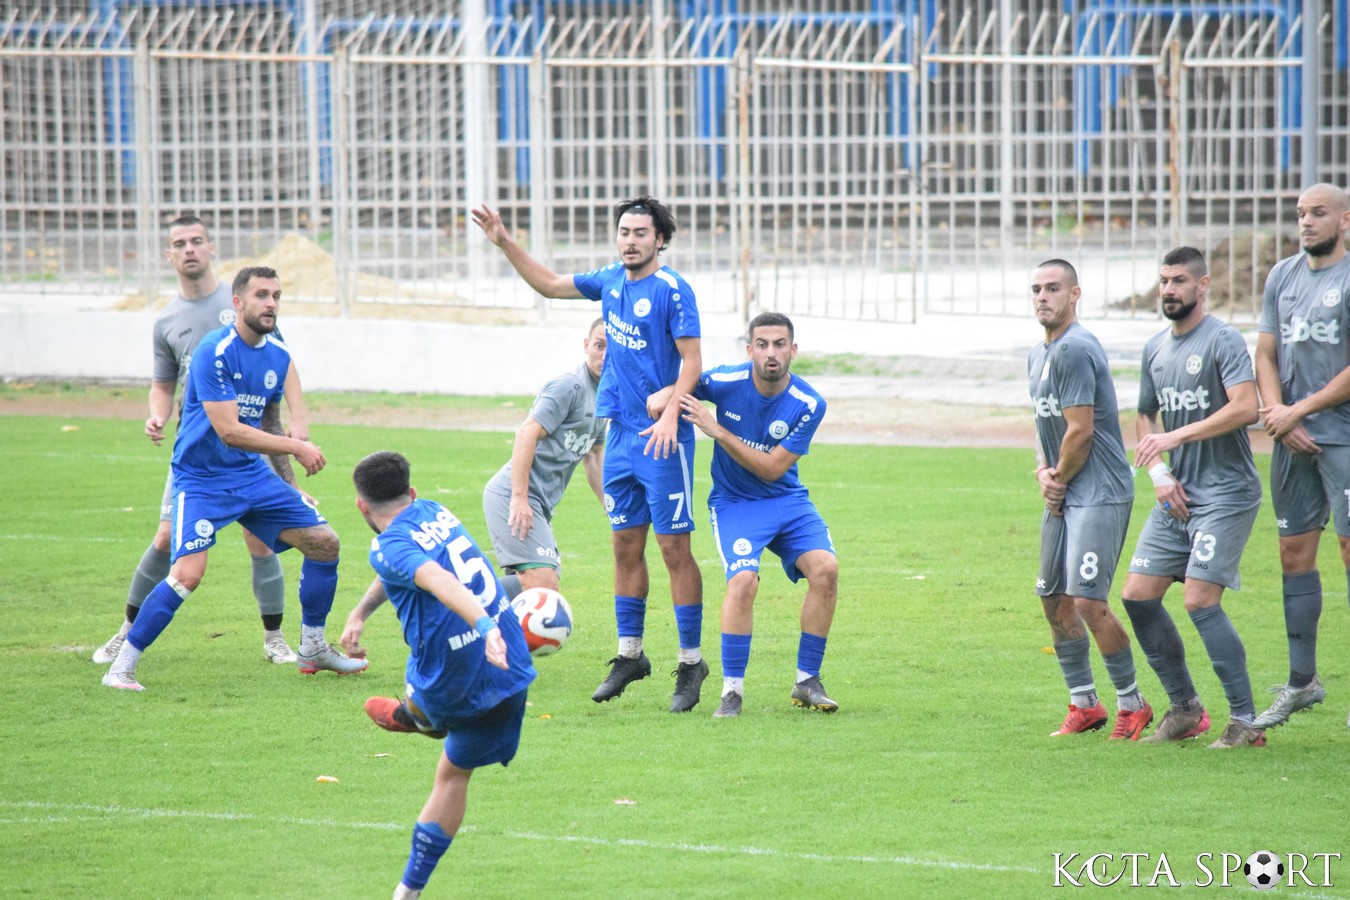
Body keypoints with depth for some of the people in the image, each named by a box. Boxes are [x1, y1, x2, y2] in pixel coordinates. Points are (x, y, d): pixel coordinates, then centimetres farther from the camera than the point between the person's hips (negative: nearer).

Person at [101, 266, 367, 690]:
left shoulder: (278, 356, 5)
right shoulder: (215, 352, -20)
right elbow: (228, 431, -25)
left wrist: (288, 483, 22)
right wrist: (295, 447, -23)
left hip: (251, 475, 7)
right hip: (200, 478, -7)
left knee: (324, 542, 4)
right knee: (189, 571, -24)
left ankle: (312, 648, 22)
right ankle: (121, 667, -12)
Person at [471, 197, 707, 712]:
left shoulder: (672, 290, -11)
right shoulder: (611, 282, 11)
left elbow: (692, 359, -15)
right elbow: (550, 284, 24)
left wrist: (670, 415, -27)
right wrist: (505, 244, 18)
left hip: (663, 437, -7)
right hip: (620, 432, 7)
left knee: (674, 548, -6)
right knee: (626, 544, 11)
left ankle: (691, 663, 0)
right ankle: (629, 654, 20)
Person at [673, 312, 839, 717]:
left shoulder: (809, 405, -12)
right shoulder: (724, 382, -13)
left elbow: (772, 469, -15)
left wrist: (717, 430, -22)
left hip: (788, 501, 2)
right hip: (734, 502, -2)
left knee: (825, 569, -21)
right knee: (743, 580, -27)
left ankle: (807, 681, -6)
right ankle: (731, 690, -15)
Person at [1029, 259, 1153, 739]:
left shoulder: (1075, 350, -16)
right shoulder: (1039, 353, 16)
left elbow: (1080, 431, -18)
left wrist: (1059, 478, -4)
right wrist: (1044, 471, 7)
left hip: (1098, 494, -10)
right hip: (1062, 498, 10)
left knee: (1088, 601, -15)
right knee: (1054, 600, 10)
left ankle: (1133, 704, -2)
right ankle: (1084, 705, 20)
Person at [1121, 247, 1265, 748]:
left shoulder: (1222, 341, -10)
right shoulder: (1155, 349, 13)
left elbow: (1245, 408, -23)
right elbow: (1145, 418, 22)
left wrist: (1177, 436, -23)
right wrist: (1160, 474, 4)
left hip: (1225, 494, -8)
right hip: (1177, 496, 8)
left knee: (1201, 600, -17)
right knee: (1138, 595, 3)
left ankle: (1245, 723, -9)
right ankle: (1185, 709, 15)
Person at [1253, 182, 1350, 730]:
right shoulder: (1282, 277, 13)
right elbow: (1265, 356, 14)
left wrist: (1300, 410, -11)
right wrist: (1276, 411, -3)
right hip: (1292, 437, 6)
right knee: (1294, 554, 8)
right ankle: (1301, 682, 16)